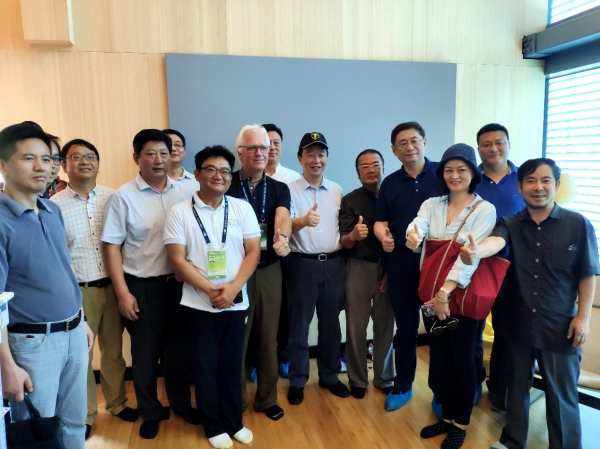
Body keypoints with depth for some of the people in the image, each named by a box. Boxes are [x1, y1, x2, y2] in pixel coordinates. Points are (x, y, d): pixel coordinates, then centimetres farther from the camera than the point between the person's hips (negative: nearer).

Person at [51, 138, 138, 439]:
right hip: (78, 291, -2)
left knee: (114, 350, 17)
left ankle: (117, 403, 37)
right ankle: (84, 414, 32)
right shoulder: (54, 205, -5)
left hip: (112, 286, 2)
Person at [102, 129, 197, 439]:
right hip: (141, 286, -2)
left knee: (178, 347, 17)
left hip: (179, 282, 3)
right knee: (145, 351, 13)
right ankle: (150, 412, 34)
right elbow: (112, 246, -7)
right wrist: (123, 292, -11)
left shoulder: (183, 193, 0)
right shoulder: (123, 197, -9)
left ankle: (181, 403, 38)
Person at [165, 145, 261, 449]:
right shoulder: (180, 212, -4)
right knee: (205, 368, 11)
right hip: (198, 305, -1)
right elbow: (177, 260, -8)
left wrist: (232, 289, -14)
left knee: (231, 366, 14)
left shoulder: (242, 208, 1)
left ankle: (234, 422, 34)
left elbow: (253, 252, -1)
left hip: (236, 303, 2)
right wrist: (211, 290, -15)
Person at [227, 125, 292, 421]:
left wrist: (281, 237, -37)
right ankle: (235, 401, 26)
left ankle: (267, 398, 29)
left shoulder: (279, 188, 4)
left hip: (270, 270, 3)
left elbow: (283, 216, -16)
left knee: (268, 336, 12)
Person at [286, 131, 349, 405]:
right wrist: (304, 220, -38)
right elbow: (286, 226, -18)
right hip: (302, 264, -3)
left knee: (331, 322, 14)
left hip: (334, 263, 4)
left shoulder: (337, 191, 8)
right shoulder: (290, 191, -4)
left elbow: (342, 226, 13)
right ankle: (297, 381, 23)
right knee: (299, 324, 7)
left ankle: (329, 376, 31)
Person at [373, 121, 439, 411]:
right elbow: (380, 222, 9)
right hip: (401, 260, 3)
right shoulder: (390, 183, 9)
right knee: (405, 325, 13)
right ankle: (402, 386, 28)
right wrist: (384, 237, -14)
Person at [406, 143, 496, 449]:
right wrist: (412, 233, -42)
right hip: (430, 294, 4)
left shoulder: (484, 209, -6)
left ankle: (461, 423, 28)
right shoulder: (431, 205, 5)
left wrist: (445, 291, -28)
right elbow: (417, 225, -16)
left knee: (462, 359, 8)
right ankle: (447, 416, 33)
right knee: (439, 358, 13)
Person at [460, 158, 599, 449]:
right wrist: (476, 251, -48)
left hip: (560, 325, -2)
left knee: (561, 394, 11)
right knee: (516, 387, 19)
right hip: (519, 323, 3)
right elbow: (496, 242, -26)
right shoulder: (510, 224, -3)